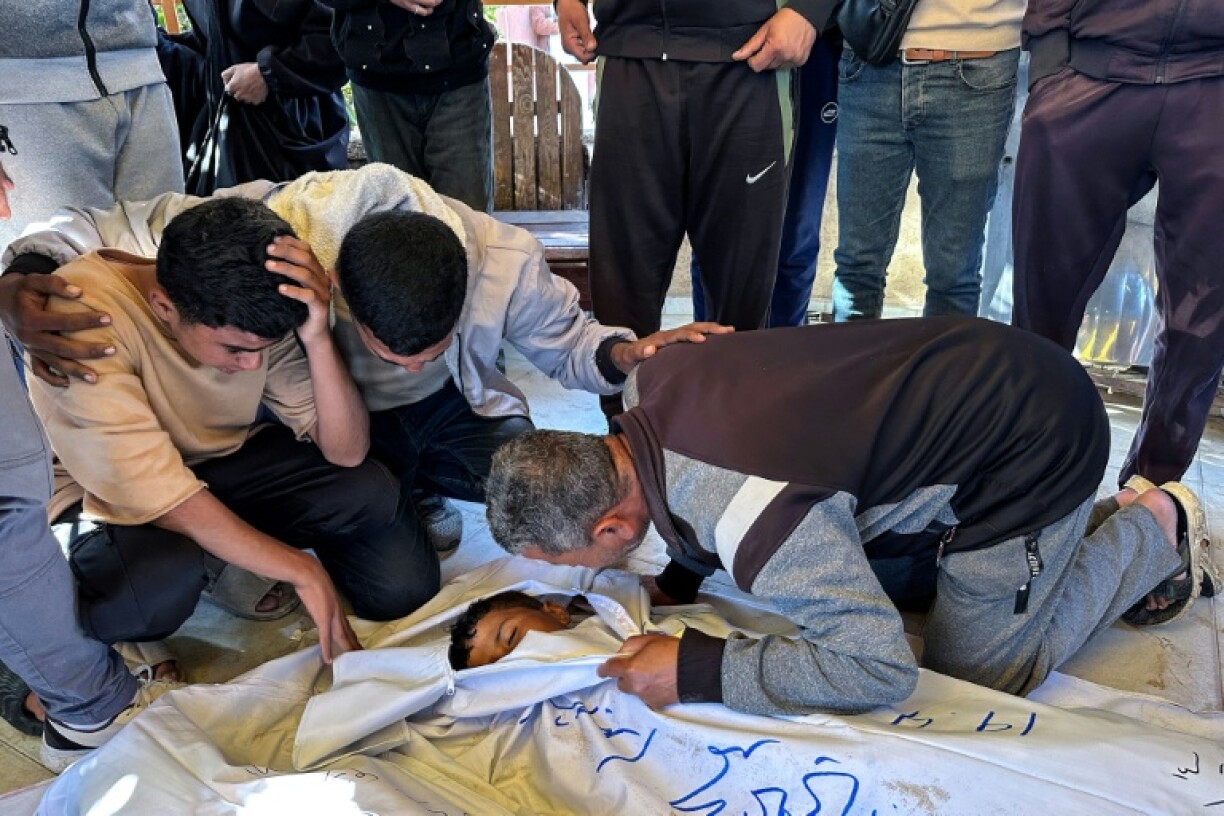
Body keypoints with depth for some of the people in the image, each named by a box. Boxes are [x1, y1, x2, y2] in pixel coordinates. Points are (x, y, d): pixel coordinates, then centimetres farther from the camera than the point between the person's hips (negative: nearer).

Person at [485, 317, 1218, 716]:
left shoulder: (746, 515, -37)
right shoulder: (648, 387, -11)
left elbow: (877, 666, -32)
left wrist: (696, 672, -29)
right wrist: (676, 584, 2)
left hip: (1036, 440, -8)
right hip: (980, 369, 8)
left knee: (978, 671, 6)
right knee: (877, 570, 21)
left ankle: (1154, 528, 21)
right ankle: (1088, 520, 29)